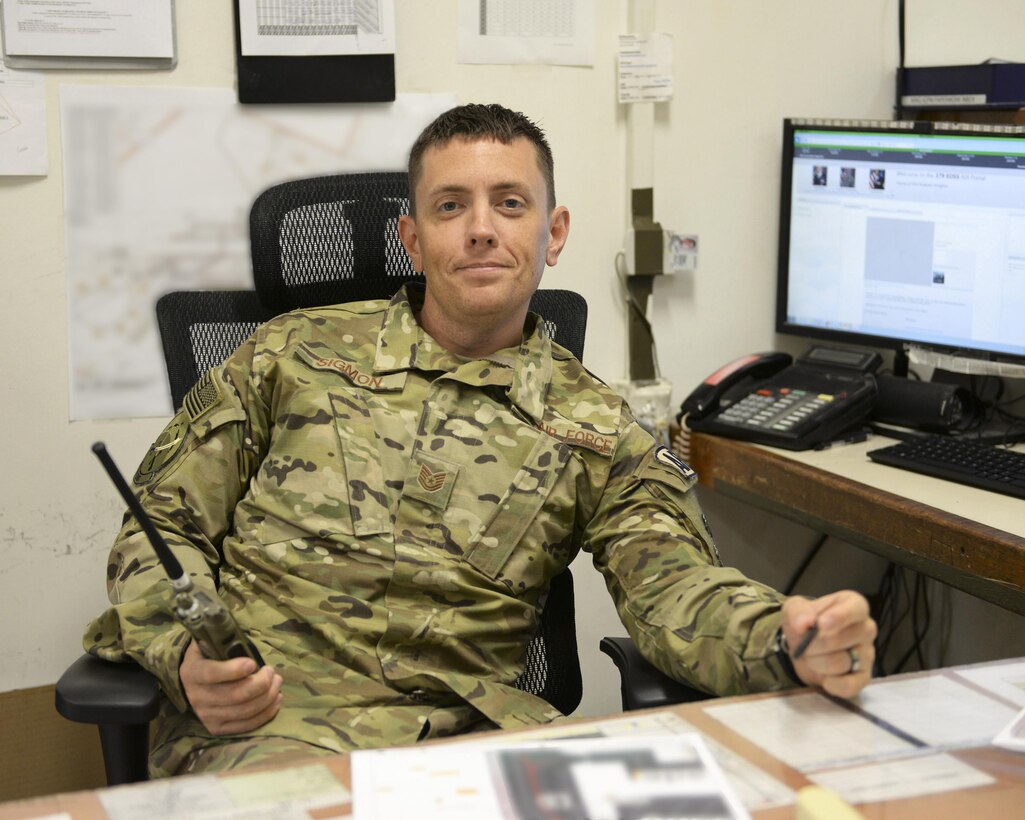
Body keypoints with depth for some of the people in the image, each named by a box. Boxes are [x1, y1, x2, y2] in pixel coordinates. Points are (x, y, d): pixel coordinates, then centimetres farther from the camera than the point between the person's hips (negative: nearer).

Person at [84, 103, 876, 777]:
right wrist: (187, 656, -9)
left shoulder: (595, 431, 12)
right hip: (265, 710, -1)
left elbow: (675, 585, -3)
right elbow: (162, 527, 12)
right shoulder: (297, 351, 12)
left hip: (459, 725, 2)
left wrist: (788, 641, -26)